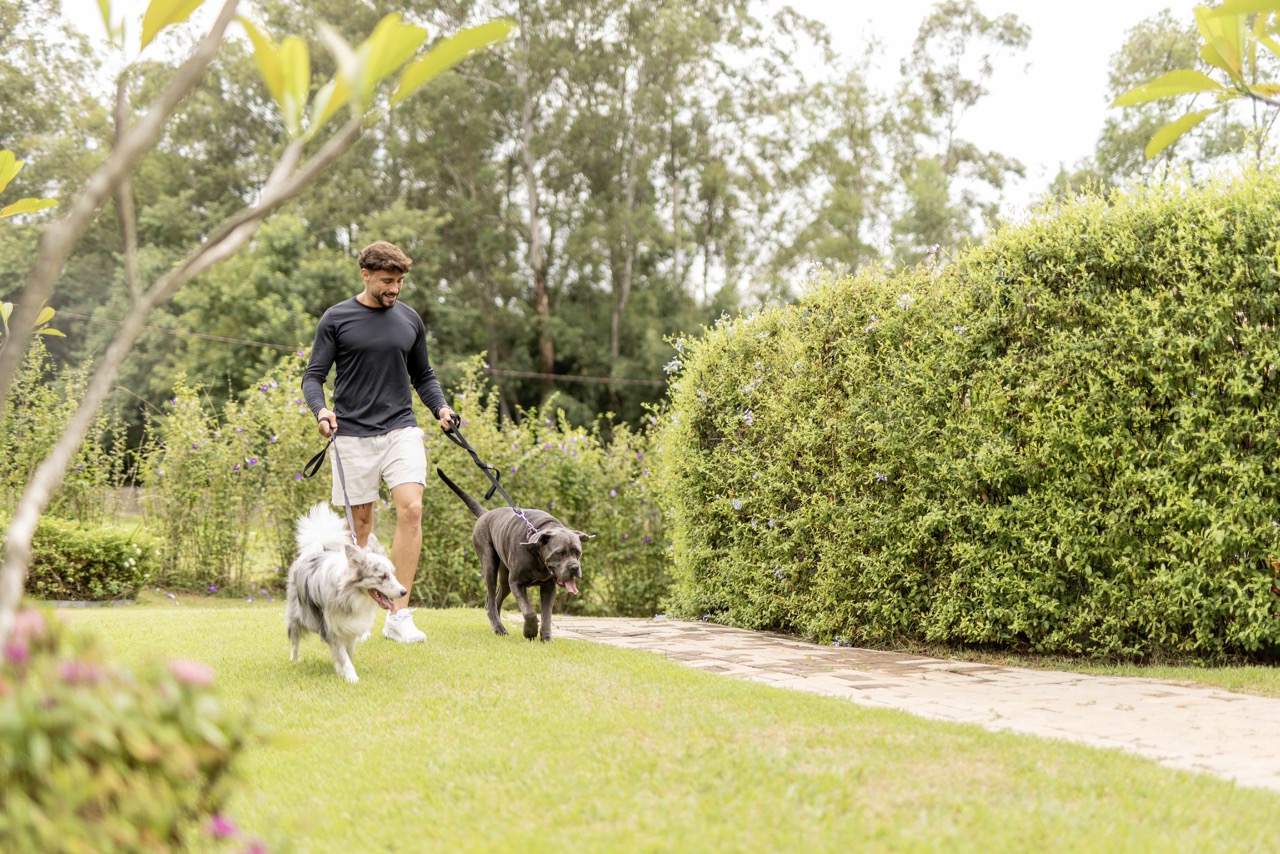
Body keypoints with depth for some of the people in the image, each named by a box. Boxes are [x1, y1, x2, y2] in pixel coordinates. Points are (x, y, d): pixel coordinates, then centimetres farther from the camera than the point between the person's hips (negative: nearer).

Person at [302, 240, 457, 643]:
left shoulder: (409, 319, 10)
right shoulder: (336, 319, 0)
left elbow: (422, 375, 20)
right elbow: (313, 376, 1)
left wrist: (440, 407, 2)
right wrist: (321, 410, -19)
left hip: (401, 430, 2)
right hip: (353, 435, -2)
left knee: (411, 509, -15)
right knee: (360, 521, 4)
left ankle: (399, 614, -12)